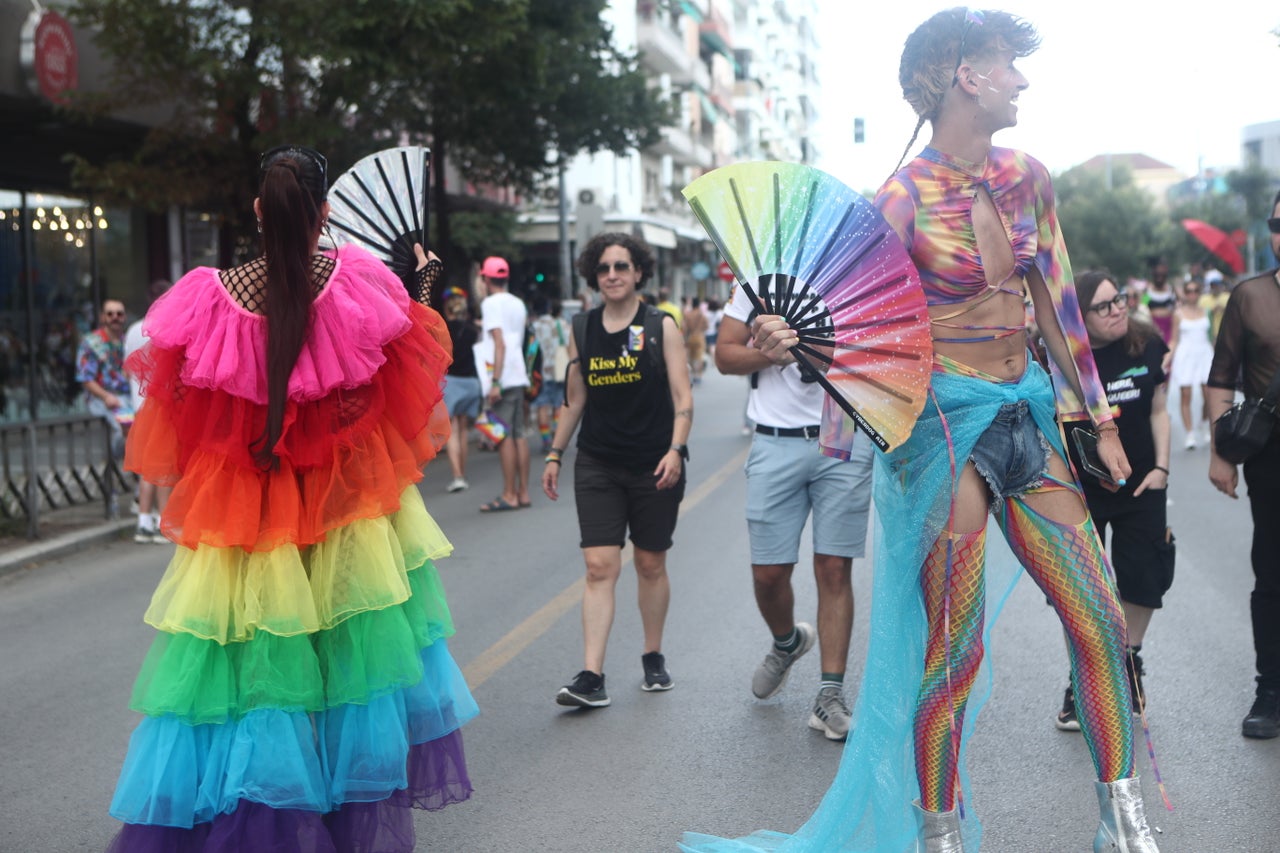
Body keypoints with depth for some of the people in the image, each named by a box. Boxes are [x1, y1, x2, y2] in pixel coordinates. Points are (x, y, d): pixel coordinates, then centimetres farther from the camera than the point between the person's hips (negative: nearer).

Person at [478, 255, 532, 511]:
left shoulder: (491, 303, -8)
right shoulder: (518, 303, 16)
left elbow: (500, 344, -17)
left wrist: (495, 381, -19)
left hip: (503, 379, -8)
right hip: (519, 377, 8)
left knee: (504, 436, -6)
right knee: (519, 434, 9)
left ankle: (509, 495, -5)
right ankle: (523, 492, 11)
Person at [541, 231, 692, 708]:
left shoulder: (661, 327, -1)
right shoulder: (582, 330, 7)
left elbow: (682, 397, -4)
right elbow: (573, 400, 14)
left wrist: (676, 449, -17)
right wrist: (555, 454, 11)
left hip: (653, 465, -1)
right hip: (597, 465, 1)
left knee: (651, 564, 10)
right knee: (599, 566, -8)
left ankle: (653, 658, 28)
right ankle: (591, 676, -11)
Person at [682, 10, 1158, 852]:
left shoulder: (1027, 179, 7)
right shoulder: (905, 199, -10)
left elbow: (1058, 304, 14)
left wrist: (1100, 418, 15)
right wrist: (788, 339, -31)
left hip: (1026, 411, 6)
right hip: (946, 419, -6)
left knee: (1101, 620, 5)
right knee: (954, 651, -3)